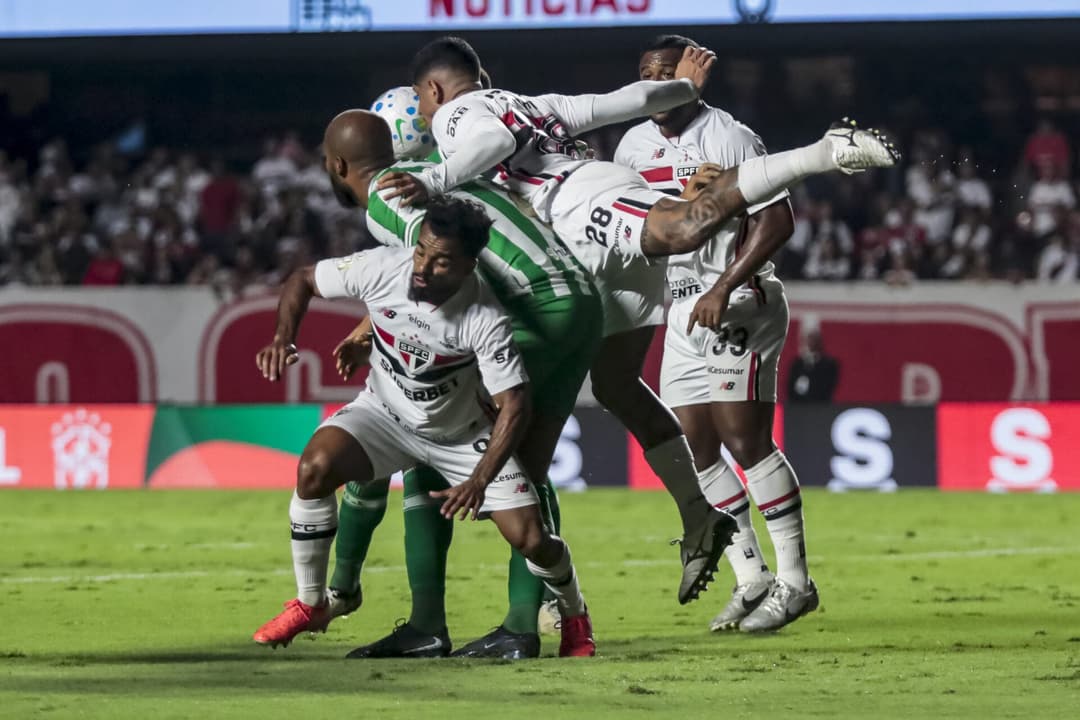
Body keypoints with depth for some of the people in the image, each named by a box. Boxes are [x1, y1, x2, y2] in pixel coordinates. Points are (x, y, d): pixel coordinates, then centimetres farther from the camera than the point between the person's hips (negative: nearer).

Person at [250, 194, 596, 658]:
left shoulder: (485, 320, -31)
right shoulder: (381, 268, -25)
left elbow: (514, 406, -27)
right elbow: (303, 280, -7)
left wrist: (479, 482, -38)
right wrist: (283, 338, -25)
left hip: (460, 434, -2)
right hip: (385, 412, 2)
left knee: (531, 540, -10)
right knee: (315, 467, -28)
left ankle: (574, 616, 25)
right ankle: (309, 604, -9)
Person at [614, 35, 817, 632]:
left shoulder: (728, 138, -12)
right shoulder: (634, 146, 11)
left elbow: (777, 222, -18)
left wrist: (723, 290, -23)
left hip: (737, 303, -8)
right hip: (683, 309, 8)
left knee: (743, 437, -14)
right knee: (695, 448, 5)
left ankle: (793, 580, -8)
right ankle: (751, 578, 12)